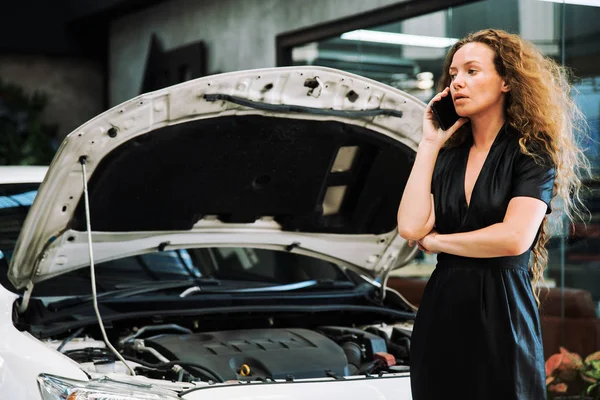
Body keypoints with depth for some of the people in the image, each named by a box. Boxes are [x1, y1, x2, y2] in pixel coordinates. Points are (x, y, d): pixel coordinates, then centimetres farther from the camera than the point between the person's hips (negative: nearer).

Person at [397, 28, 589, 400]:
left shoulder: (532, 151, -3)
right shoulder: (447, 157, 11)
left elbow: (515, 238, -17)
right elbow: (411, 227, -5)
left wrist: (436, 240, -4)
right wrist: (429, 144, 0)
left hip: (503, 315, -4)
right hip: (440, 313, 5)